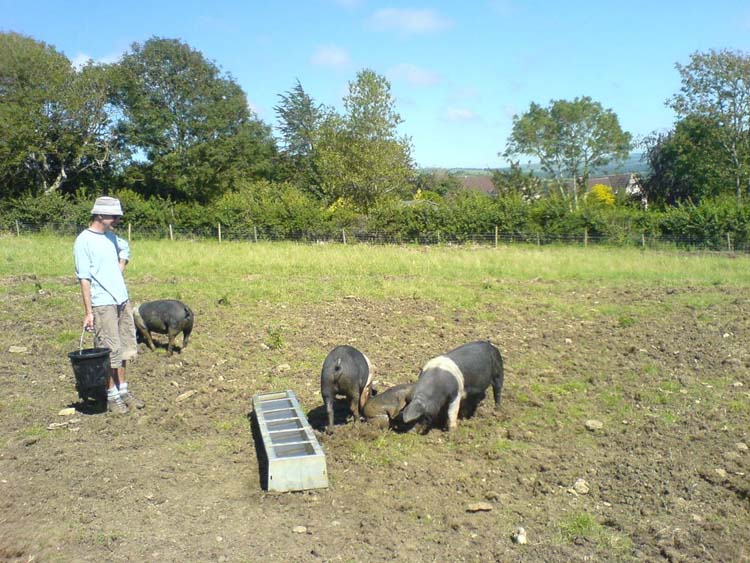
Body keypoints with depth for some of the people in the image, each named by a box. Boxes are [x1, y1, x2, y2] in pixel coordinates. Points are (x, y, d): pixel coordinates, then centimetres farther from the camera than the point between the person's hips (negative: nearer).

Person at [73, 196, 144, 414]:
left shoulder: (111, 237, 10)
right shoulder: (84, 241, -11)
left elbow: (125, 248, 34)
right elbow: (84, 279, -14)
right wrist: (88, 312, -16)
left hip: (122, 300, 8)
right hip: (102, 304, -8)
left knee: (125, 349, 13)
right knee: (110, 351, -2)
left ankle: (123, 390, 24)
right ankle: (112, 396, 10)